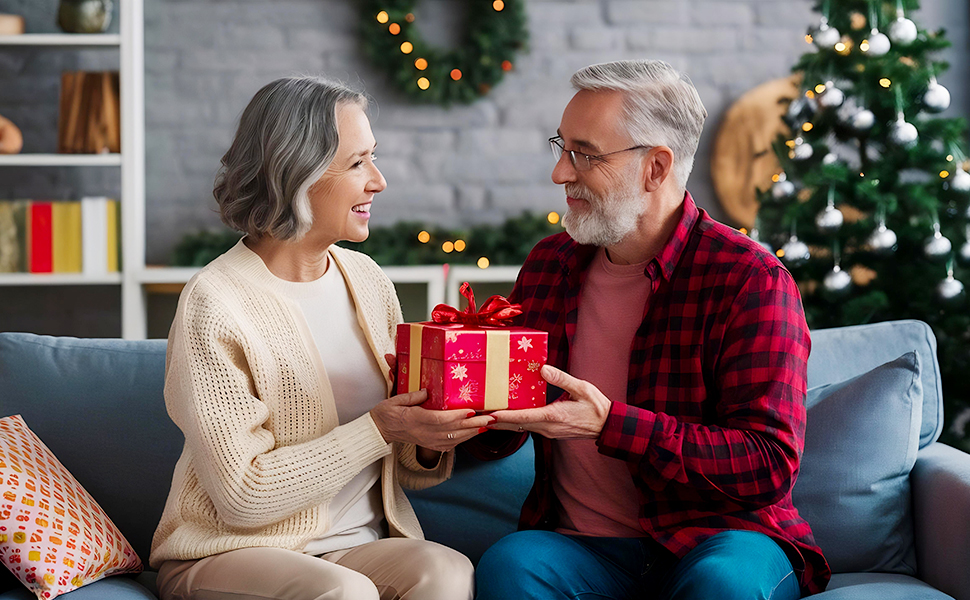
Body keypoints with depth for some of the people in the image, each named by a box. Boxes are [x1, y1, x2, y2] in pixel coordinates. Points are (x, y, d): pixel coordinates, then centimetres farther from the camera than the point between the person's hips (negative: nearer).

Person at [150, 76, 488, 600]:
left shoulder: (366, 280, 7)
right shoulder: (216, 305, -13)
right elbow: (243, 497, -17)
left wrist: (427, 447, -10)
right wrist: (377, 430, -20)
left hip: (358, 546, 5)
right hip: (230, 553, -5)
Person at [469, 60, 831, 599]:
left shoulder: (751, 280, -8)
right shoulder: (550, 264, 10)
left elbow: (770, 465, -16)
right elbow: (497, 442, 17)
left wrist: (611, 424, -23)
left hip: (717, 539, -3)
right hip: (582, 547, 3)